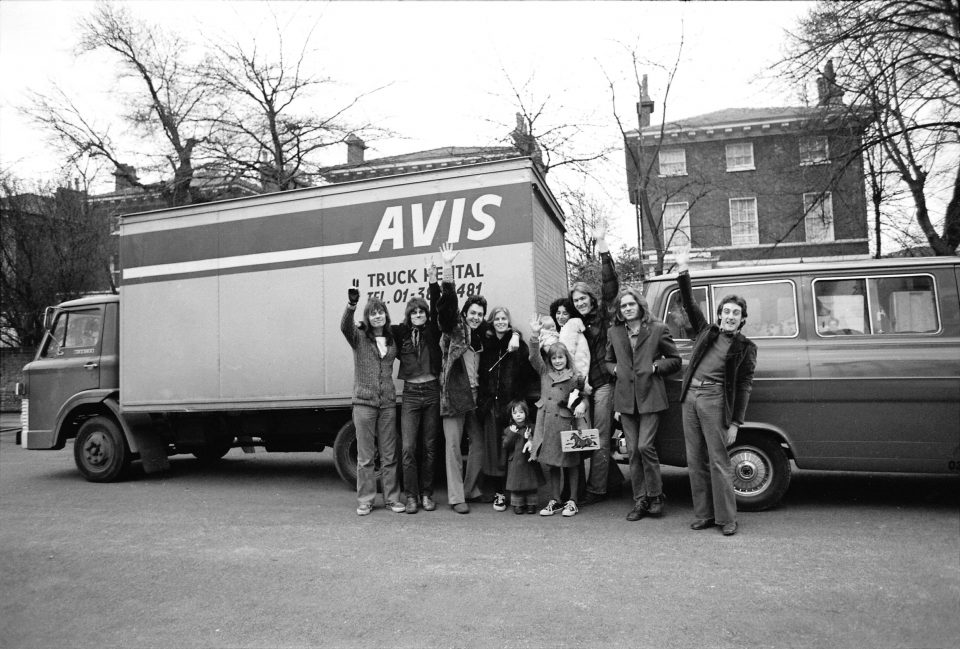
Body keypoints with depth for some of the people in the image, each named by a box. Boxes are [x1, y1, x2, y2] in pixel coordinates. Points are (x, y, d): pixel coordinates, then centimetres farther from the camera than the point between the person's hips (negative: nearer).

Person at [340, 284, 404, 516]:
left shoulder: (393, 339, 9)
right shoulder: (359, 337, -2)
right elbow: (345, 326, -23)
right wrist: (351, 304, -39)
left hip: (388, 403, 3)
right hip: (364, 402, -3)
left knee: (389, 455, 8)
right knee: (365, 456, 4)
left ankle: (391, 498, 19)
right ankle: (365, 500, 14)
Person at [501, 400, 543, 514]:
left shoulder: (531, 428, 4)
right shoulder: (508, 429, 4)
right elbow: (505, 446, -5)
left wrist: (530, 439, -19)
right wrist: (512, 434, -15)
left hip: (529, 461, 1)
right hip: (515, 463, 0)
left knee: (531, 484, 5)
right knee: (516, 484, 3)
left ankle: (531, 504, 18)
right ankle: (517, 505, 15)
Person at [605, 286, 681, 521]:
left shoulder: (657, 329, 1)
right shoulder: (614, 332, 12)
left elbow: (675, 360, 7)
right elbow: (608, 361, 24)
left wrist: (656, 366, -8)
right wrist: (615, 370, 4)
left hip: (650, 396, -4)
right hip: (625, 398, 4)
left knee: (645, 446, -11)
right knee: (633, 450, 5)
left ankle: (655, 496, 8)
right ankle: (640, 501, 14)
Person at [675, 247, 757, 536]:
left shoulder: (745, 347, 4)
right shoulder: (706, 331, 14)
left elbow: (744, 387, 0)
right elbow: (689, 304, 11)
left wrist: (735, 423, -6)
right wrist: (683, 271, 0)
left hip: (715, 399, -4)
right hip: (691, 396, 4)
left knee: (719, 462, -2)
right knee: (696, 460, 9)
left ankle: (727, 518, 9)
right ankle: (703, 514, 18)